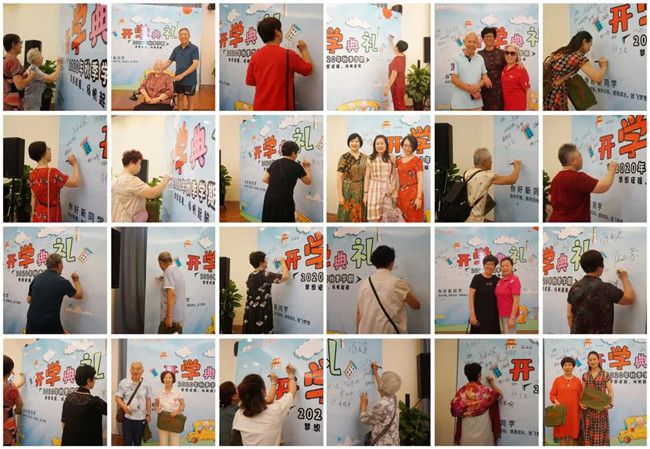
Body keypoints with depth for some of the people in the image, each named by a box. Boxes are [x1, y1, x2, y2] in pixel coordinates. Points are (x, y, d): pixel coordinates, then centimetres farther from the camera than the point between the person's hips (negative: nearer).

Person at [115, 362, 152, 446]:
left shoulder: (146, 384, 2)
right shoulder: (123, 383, -4)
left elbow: (148, 400, 7)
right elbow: (117, 397, -4)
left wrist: (148, 415, 5)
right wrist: (124, 406, -21)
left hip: (141, 418, 2)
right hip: (127, 417, -2)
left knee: (138, 441, 11)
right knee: (127, 441, 2)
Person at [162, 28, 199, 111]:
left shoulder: (194, 48, -8)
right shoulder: (176, 49, 7)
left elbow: (195, 64, -16)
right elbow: (168, 62, 13)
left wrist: (182, 75, -20)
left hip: (189, 80, -5)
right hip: (178, 79, 5)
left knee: (190, 100, 5)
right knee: (180, 98, 10)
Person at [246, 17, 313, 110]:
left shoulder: (255, 56, 1)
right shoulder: (288, 55, -11)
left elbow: (250, 81, 12)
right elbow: (308, 69, 5)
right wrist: (304, 50, 21)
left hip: (259, 108, 5)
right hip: (280, 108, -5)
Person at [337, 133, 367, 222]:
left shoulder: (365, 158, 8)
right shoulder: (344, 157, -4)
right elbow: (339, 178, -7)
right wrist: (340, 195, -13)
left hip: (362, 192, 4)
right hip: (348, 191, -4)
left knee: (361, 217, 7)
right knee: (348, 217, -2)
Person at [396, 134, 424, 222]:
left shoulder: (417, 160, -3)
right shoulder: (399, 160, 15)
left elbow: (420, 180, -9)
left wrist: (419, 197, -17)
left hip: (413, 193, -6)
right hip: (401, 193, 6)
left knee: (414, 220, -6)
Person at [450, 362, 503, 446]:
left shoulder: (462, 391, -2)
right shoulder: (484, 391, -9)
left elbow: (455, 409, 0)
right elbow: (500, 395, 7)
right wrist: (492, 383, 22)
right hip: (482, 432, -3)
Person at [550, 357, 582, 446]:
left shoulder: (577, 381, 5)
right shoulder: (557, 380, 4)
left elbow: (580, 396, 6)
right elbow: (552, 394, 5)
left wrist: (581, 411, 2)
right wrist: (555, 401, -15)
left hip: (573, 411, 0)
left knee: (572, 433, 4)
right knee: (562, 433, 3)